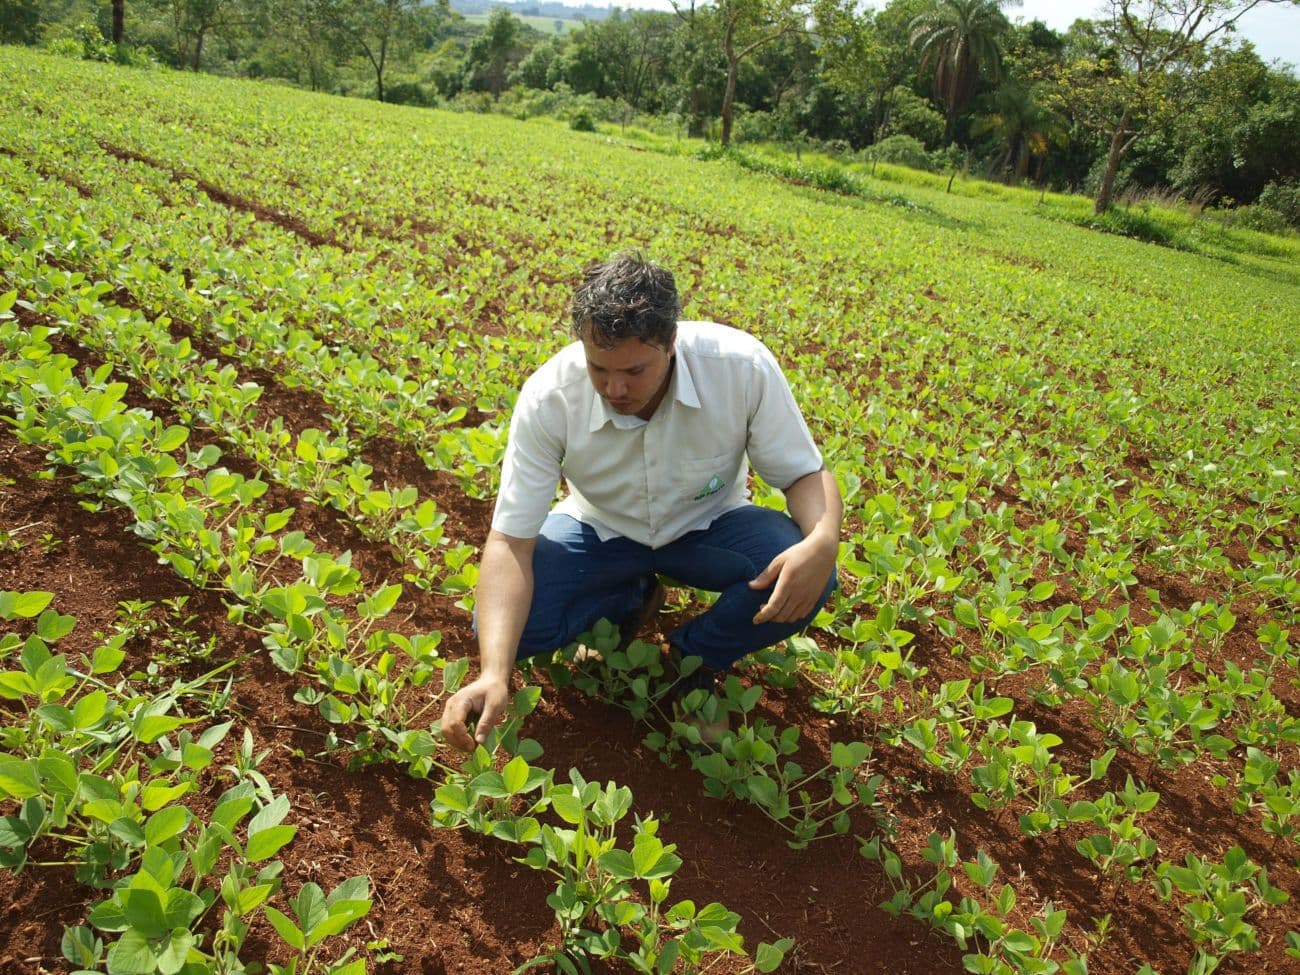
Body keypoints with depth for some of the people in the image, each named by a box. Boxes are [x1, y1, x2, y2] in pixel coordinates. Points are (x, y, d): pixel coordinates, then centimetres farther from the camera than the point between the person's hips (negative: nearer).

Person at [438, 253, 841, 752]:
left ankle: (694, 654, 2)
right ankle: (633, 598, 9)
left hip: (708, 525, 0)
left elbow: (805, 473, -16)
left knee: (807, 580, -30)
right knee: (505, 626, -22)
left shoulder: (743, 367, -29)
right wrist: (493, 675, -41)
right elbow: (510, 540, -27)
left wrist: (822, 543, -41)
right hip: (600, 529, 1)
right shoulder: (548, 398, -28)